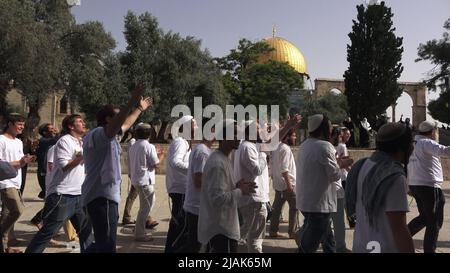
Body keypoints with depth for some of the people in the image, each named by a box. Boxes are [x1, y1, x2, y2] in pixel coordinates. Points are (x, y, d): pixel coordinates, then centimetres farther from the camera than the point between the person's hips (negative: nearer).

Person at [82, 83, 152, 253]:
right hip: (101, 197, -11)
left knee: (104, 243, 18)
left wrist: (140, 109, 44)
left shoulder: (107, 137, 20)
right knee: (107, 245, -15)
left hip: (104, 196, 11)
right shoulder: (98, 133, -11)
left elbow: (125, 124, 35)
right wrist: (131, 103, -41)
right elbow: (115, 125, -34)